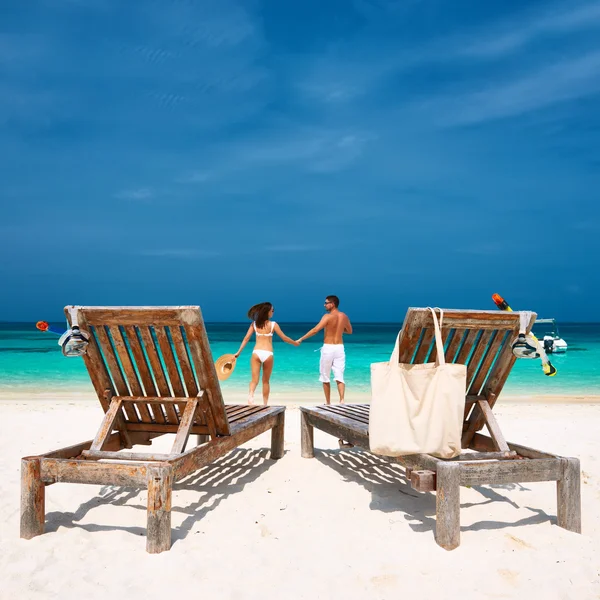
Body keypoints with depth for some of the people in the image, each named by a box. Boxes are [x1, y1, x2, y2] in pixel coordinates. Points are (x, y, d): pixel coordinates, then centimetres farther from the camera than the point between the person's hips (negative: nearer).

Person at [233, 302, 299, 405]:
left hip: (256, 353, 1)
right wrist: (296, 343, 21)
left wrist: (238, 352, 12)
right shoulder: (273, 324, 0)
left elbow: (246, 339, 7)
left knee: (254, 379, -2)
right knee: (266, 381, 13)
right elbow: (284, 338, 6)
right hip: (268, 354, -1)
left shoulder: (254, 324, 7)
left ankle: (251, 395, -31)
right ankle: (265, 404, 19)